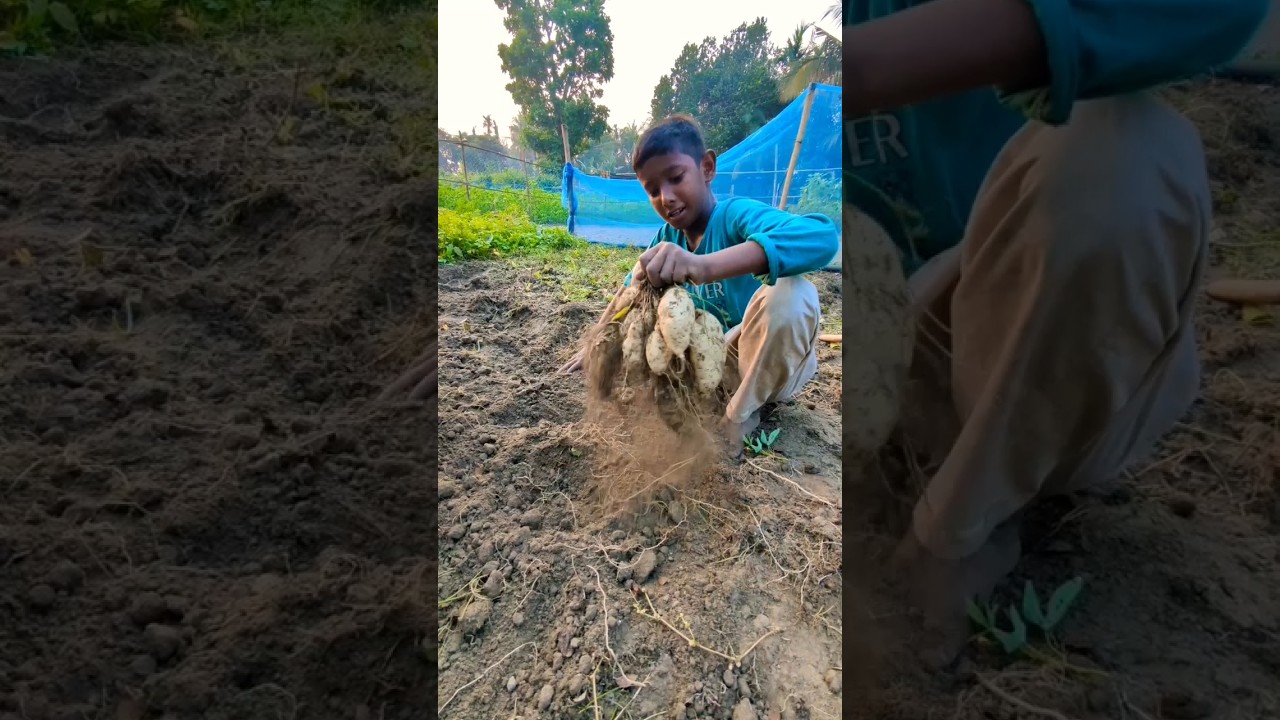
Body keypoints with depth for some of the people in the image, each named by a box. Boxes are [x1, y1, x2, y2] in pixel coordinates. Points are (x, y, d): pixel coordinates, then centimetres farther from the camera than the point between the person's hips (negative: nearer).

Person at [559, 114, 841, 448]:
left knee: (790, 292, -35)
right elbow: (631, 289, 17)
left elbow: (823, 235, -45)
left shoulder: (736, 214, -23)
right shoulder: (668, 238, -2)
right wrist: (595, 346, 10)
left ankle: (737, 422, -15)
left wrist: (703, 266, -56)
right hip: (718, 362, 6)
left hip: (772, 360, -5)